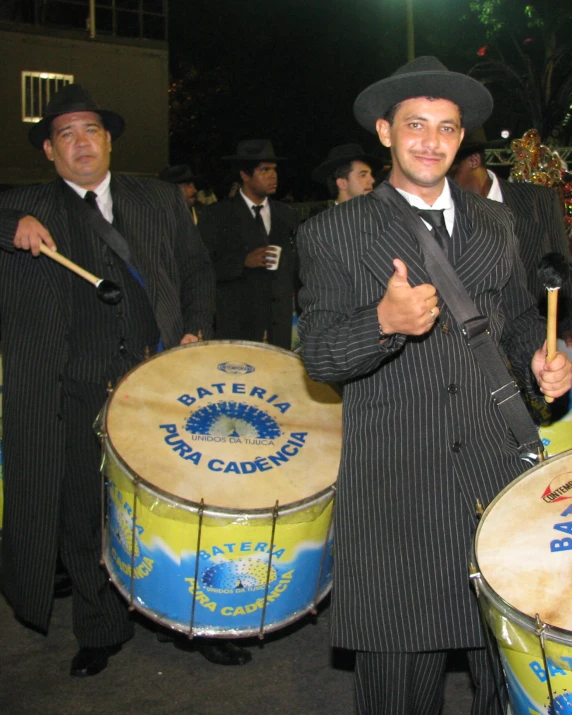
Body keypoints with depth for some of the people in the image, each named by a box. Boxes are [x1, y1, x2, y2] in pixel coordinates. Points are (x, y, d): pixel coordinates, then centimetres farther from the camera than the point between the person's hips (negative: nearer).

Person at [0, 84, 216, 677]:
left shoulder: (161, 201, 13)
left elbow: (196, 269, 16)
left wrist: (195, 331, 2)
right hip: (72, 395, 0)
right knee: (84, 515, 8)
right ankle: (101, 632, 28)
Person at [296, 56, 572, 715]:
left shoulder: (495, 224, 14)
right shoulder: (333, 234, 1)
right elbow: (318, 356, -6)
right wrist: (385, 323, -25)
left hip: (499, 471, 3)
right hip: (393, 489, -3)